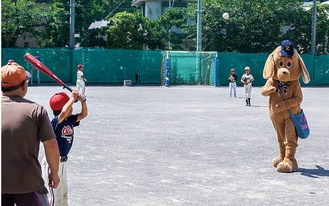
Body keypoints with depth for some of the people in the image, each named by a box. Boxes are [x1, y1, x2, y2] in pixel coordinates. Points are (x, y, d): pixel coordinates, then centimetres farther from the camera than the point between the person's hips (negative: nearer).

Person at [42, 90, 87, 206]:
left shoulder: (70, 120, 2)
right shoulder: (56, 121, -21)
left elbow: (84, 114, 7)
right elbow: (63, 113, -41)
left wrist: (83, 101, -9)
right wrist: (73, 98, -33)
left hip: (62, 161, 9)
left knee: (64, 192, 23)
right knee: (56, 194, -8)